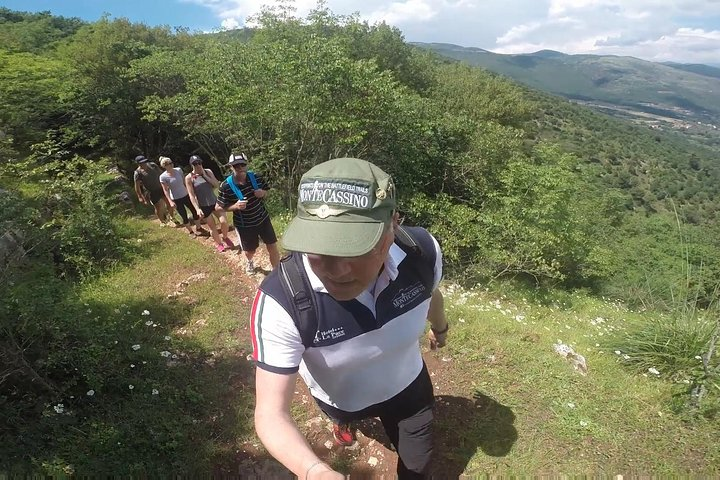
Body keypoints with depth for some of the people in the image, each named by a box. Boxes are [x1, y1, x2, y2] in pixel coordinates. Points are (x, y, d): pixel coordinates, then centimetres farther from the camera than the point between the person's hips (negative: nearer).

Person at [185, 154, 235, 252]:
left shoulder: (208, 172, 0)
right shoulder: (189, 178, -10)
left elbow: (217, 184, -9)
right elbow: (191, 195, -12)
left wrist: (205, 176, -16)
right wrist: (197, 209, -20)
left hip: (215, 202, 2)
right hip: (204, 206, -2)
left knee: (224, 221, -7)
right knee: (213, 227, 6)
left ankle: (225, 238, 23)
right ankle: (218, 243, 31)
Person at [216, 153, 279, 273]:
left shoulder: (256, 177, -11)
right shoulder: (226, 186, -20)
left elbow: (267, 191, 6)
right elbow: (218, 207, -12)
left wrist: (263, 192, -18)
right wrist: (235, 206, -29)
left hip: (263, 218, 2)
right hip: (244, 224, -2)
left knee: (273, 246, 3)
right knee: (250, 250, 18)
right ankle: (250, 262, 56)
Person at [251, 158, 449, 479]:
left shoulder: (422, 251, -33)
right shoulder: (280, 301, -43)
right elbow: (271, 412, -38)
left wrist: (440, 327, 14)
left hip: (407, 384, 1)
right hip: (339, 398, 0)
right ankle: (343, 421, 76)